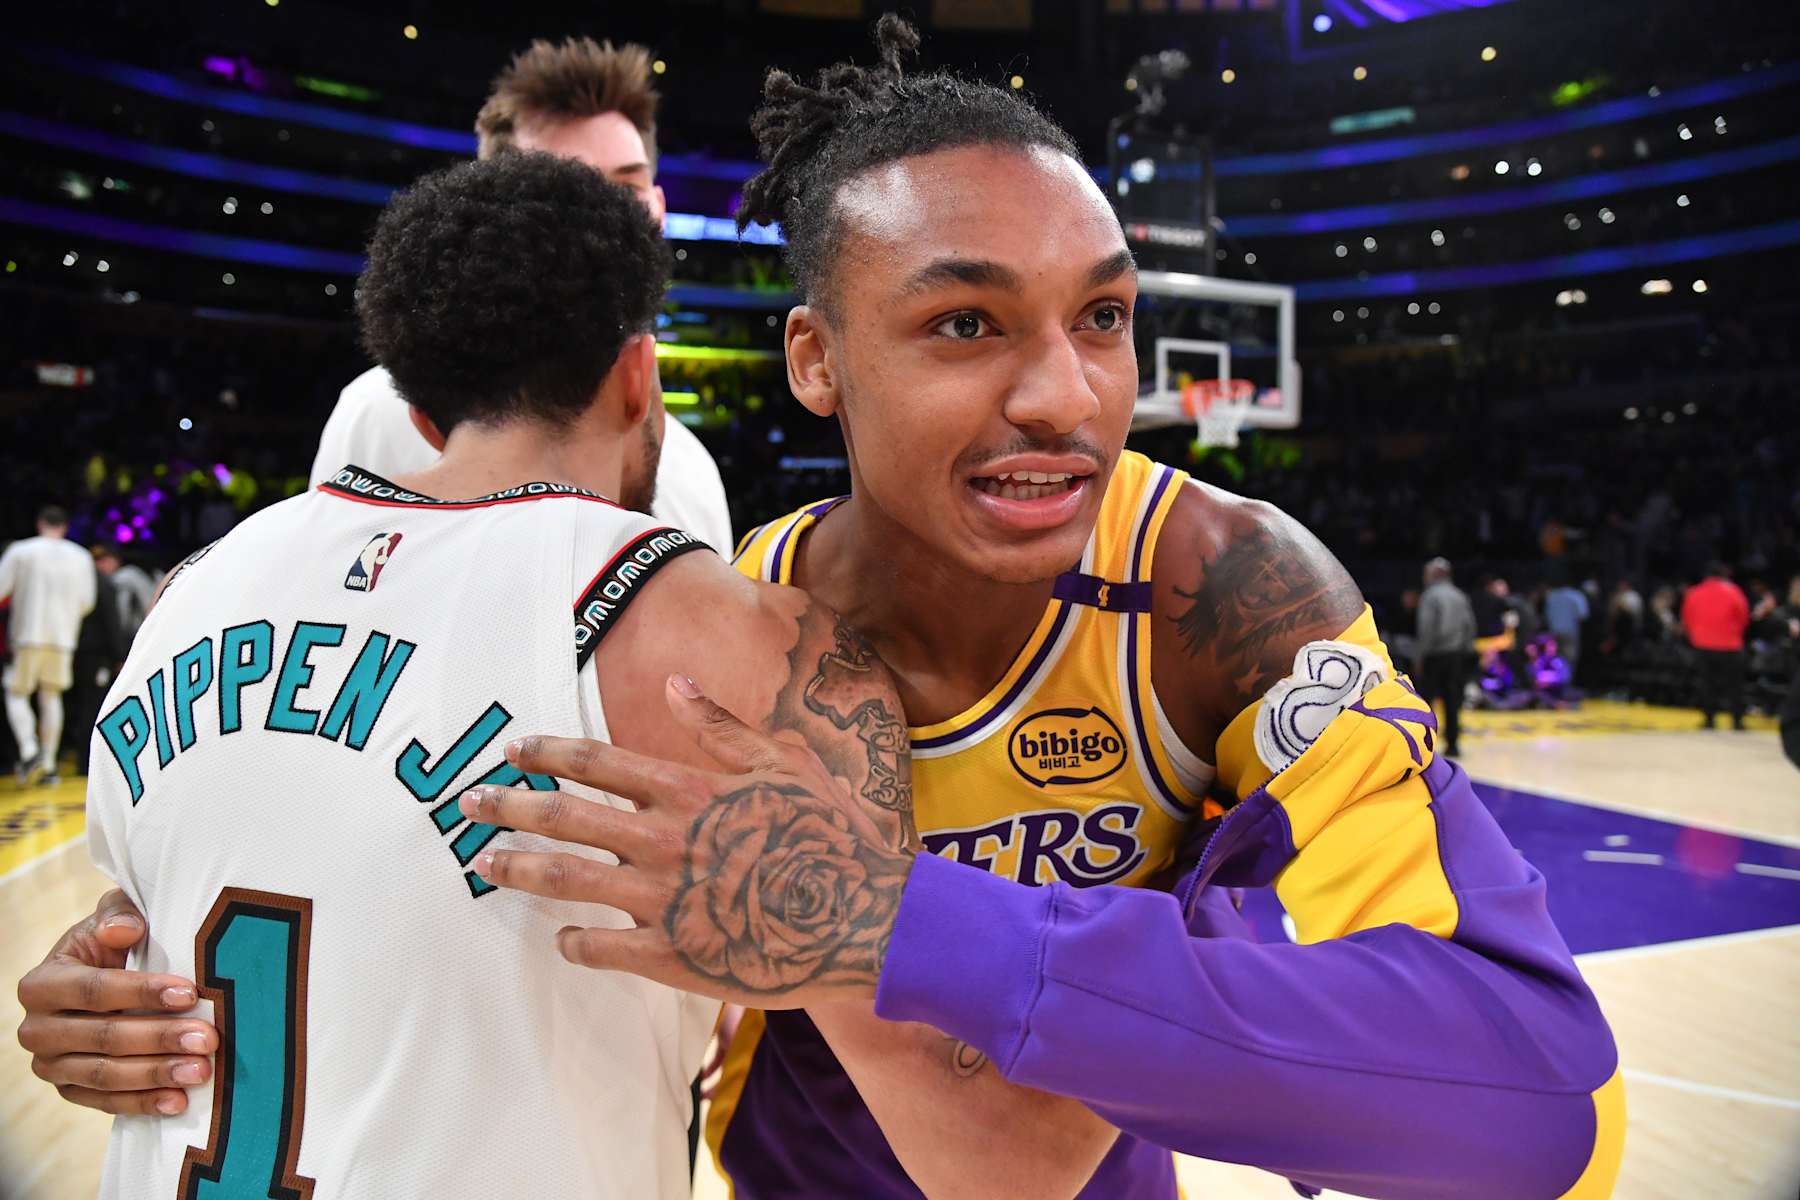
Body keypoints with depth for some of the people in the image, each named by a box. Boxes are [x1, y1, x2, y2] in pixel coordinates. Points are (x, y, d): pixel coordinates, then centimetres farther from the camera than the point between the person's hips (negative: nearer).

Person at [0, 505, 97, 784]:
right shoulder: (81, 557, 7)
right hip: (63, 637, 3)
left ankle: (29, 752, -16)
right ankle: (48, 764, 7)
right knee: (51, 697, 9)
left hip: (28, 635, -3)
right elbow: (87, 603, 9)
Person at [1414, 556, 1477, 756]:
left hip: (1435, 654, -6)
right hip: (1457, 655, 6)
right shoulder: (1460, 596, 11)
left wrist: (1422, 655, -8)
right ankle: (1452, 743, 7)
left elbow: (1426, 628, -12)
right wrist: (1467, 650, 14)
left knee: (1425, 697, 0)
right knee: (1452, 700, 7)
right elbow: (1469, 625, 10)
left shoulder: (1430, 596, -7)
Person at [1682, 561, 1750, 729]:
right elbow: (1743, 616, -2)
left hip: (1702, 646, 2)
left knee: (1707, 682, 10)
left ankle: (1709, 719, 7)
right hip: (1729, 646, -2)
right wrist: (1736, 633, 16)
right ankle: (1737, 720, 6)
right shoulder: (1732, 592, -7)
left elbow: (1687, 619, 6)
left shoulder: (1693, 593, 0)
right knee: (1734, 683, 7)